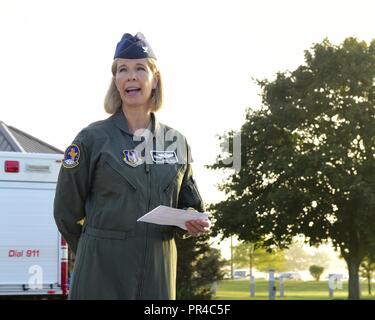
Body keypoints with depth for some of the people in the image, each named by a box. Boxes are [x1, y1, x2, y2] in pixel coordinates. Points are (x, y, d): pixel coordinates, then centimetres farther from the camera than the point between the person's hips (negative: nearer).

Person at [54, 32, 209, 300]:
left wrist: (194, 223, -2)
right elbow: (66, 212, 3)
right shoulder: (92, 138, -3)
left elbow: (189, 204, 18)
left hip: (158, 273, 3)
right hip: (102, 276, -3)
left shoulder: (177, 142, 8)